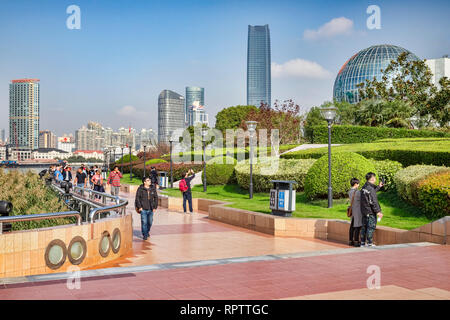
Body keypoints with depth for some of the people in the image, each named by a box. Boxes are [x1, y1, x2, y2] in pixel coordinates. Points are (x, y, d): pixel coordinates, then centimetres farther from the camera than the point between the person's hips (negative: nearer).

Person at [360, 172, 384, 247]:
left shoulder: (364, 187, 8)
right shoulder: (370, 188, -20)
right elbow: (373, 202, -21)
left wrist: (378, 186, 32)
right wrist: (378, 211, -16)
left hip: (364, 211, 9)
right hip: (370, 211, -9)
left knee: (364, 227, 12)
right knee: (371, 227, -1)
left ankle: (362, 243, 17)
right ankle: (369, 243, 2)